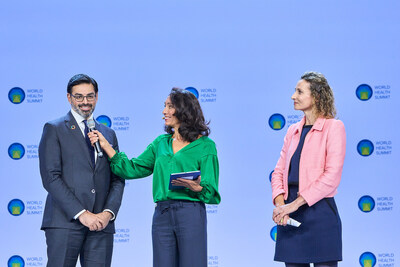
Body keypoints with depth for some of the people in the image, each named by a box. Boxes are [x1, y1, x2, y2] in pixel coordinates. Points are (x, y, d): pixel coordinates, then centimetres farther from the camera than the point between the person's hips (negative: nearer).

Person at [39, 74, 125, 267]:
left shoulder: (108, 134, 19)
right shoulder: (54, 129, 5)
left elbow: (118, 180, 15)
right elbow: (50, 177, -5)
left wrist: (108, 212, -4)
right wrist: (81, 214, -12)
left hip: (102, 224, 4)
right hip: (64, 222, -4)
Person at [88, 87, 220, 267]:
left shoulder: (205, 145, 2)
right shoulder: (161, 143, 17)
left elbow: (210, 190, 0)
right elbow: (133, 169, 15)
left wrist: (196, 187, -22)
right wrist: (105, 146, 10)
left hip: (190, 215, -5)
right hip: (162, 215, 5)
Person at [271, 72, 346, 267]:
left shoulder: (333, 127, -1)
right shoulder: (293, 130, 17)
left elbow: (332, 176, -11)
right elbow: (279, 171, 14)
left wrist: (295, 204, -15)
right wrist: (280, 204, -6)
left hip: (320, 213, -6)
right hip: (291, 216, 6)